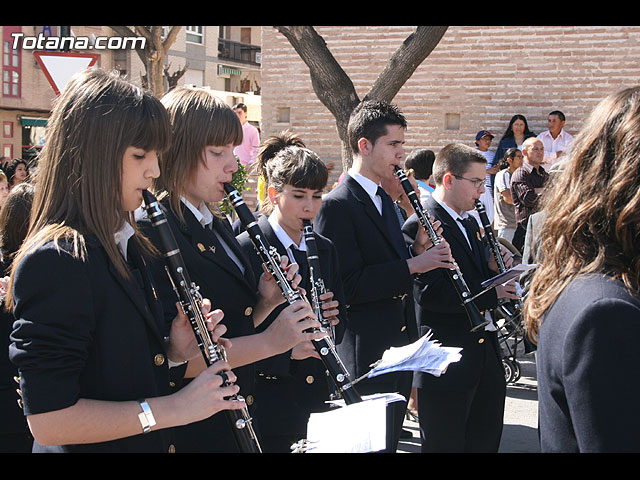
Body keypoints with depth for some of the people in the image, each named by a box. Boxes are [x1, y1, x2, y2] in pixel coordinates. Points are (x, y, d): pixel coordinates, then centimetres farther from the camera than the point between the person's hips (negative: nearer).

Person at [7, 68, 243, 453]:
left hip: (148, 444, 8)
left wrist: (174, 349, -6)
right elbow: (48, 421, -27)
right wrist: (176, 407, -24)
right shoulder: (54, 261, -24)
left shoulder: (123, 244, 4)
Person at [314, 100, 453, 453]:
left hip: (396, 346, 9)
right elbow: (348, 287, -23)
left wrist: (417, 250, -1)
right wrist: (412, 265, -22)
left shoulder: (383, 200, 13)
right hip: (365, 354, -9)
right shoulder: (336, 205, -17)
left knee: (391, 439, 19)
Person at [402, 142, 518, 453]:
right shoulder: (420, 227, -15)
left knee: (486, 441, 17)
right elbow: (432, 293, -25)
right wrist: (490, 293, -19)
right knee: (446, 444, 3)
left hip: (485, 354, 9)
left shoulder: (469, 223, 16)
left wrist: (494, 268, 1)